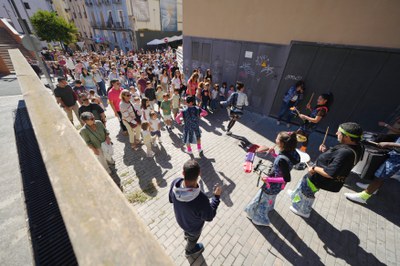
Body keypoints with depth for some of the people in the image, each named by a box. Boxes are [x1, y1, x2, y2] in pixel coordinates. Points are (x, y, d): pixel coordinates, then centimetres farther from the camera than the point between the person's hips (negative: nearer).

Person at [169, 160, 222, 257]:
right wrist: (216, 196, -21)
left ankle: (187, 236, 73)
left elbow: (171, 199, -11)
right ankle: (189, 251, 66)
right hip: (194, 226, -3)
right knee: (193, 237, 34)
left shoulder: (175, 183, -34)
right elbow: (209, 217, -26)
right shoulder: (201, 199, -48)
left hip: (180, 219, 4)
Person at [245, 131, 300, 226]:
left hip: (273, 185, -8)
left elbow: (287, 179, -32)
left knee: (261, 200, 18)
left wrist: (269, 179, -27)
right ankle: (269, 207, 70)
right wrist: (274, 154, -6)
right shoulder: (290, 152, -14)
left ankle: (261, 219, 45)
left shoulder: (283, 160, -39)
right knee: (271, 196, 38)